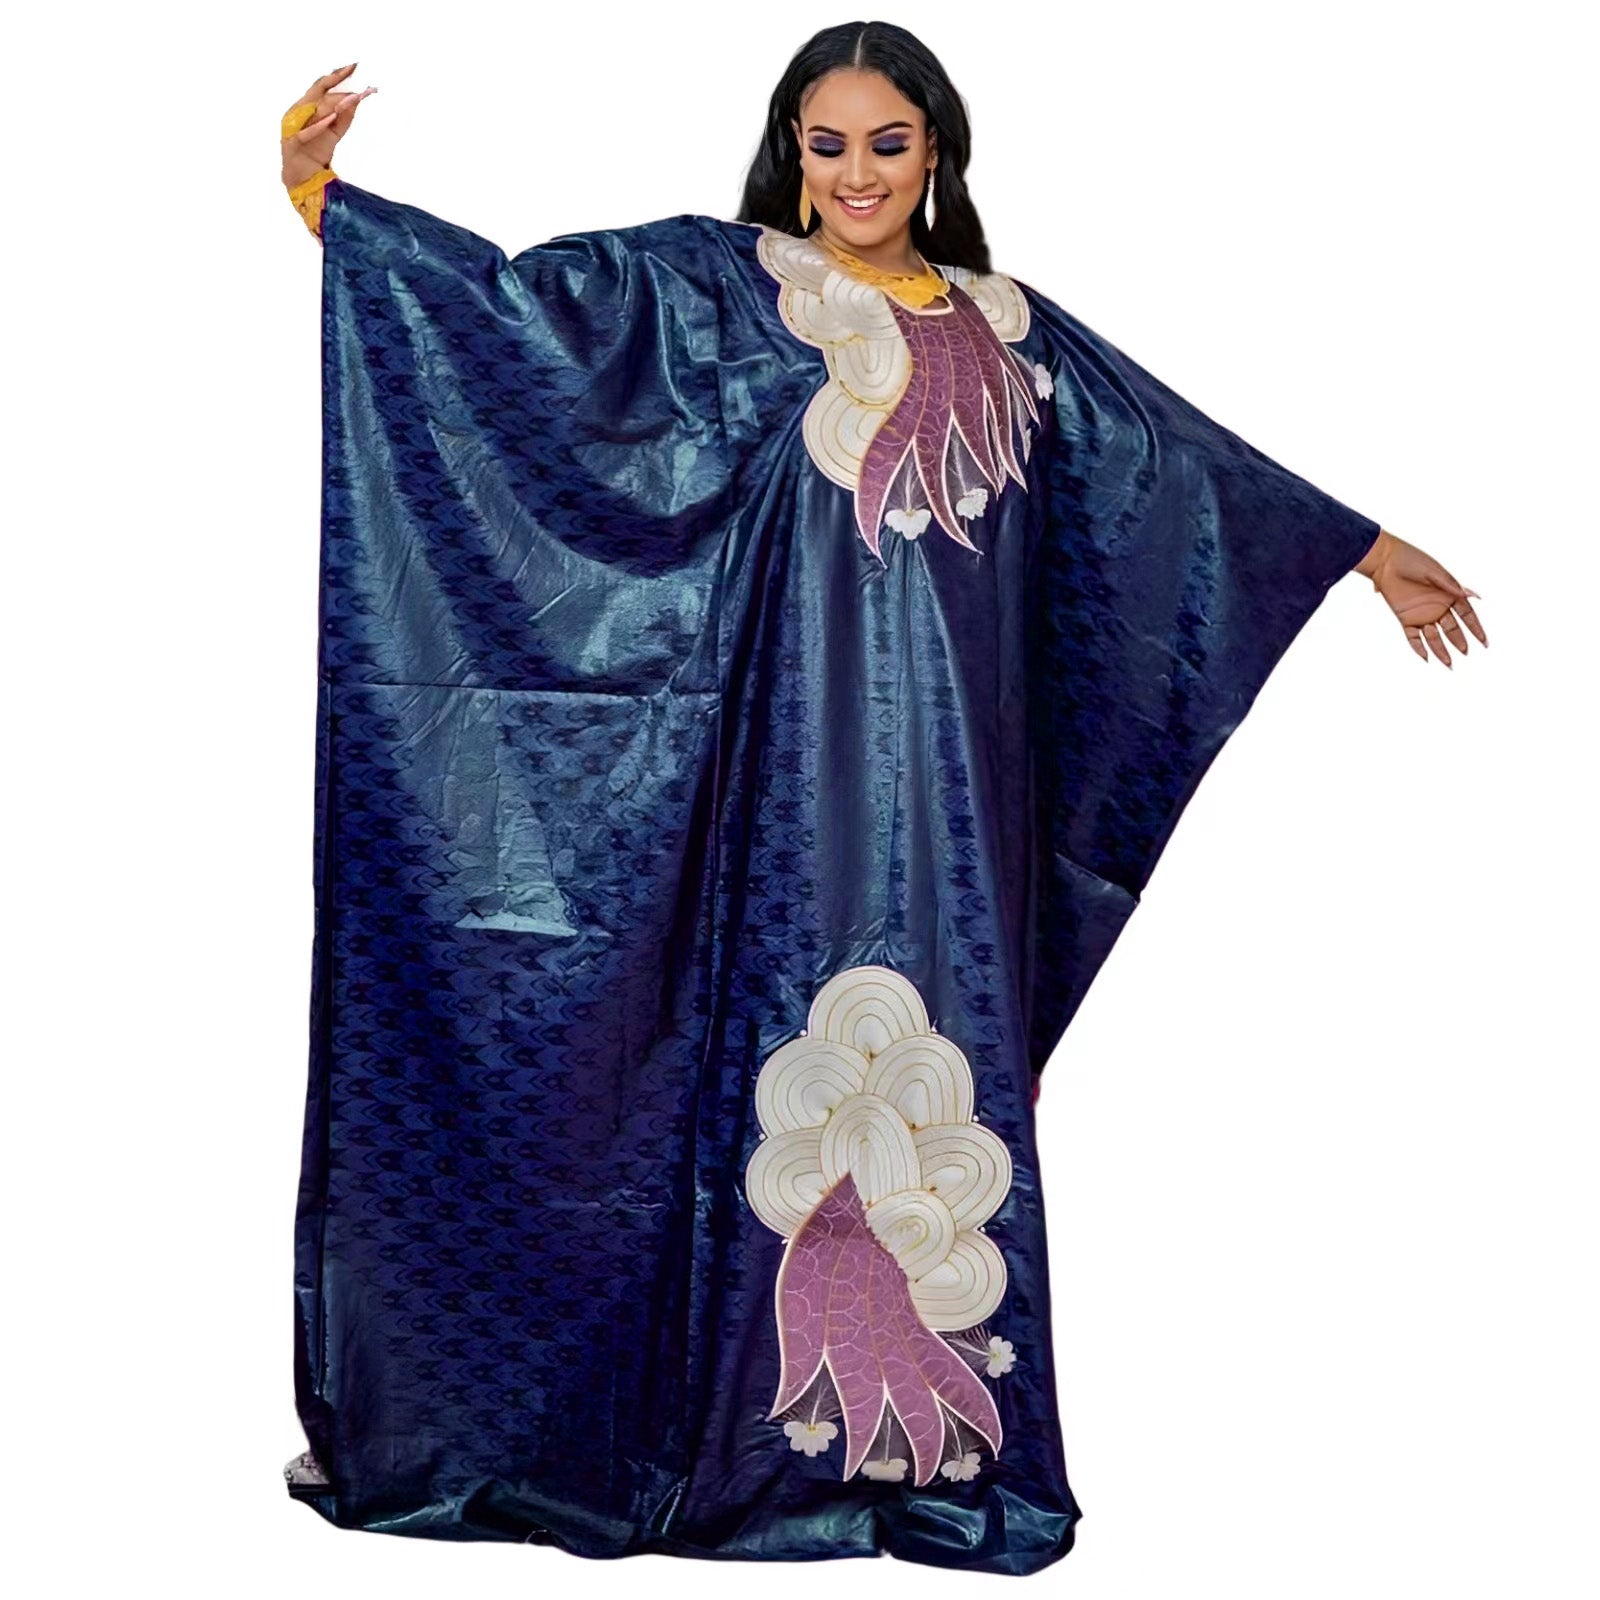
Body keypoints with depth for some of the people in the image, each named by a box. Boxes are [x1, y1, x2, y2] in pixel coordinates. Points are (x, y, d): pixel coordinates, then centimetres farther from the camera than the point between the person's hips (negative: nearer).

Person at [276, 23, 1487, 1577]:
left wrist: (1377, 552, 27)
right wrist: (323, 192, -15)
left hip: (950, 772, 4)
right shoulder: (707, 284, 7)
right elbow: (513, 297, -3)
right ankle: (763, 1439, 12)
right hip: (789, 753, -3)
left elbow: (1190, 462, 23)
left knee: (941, 1068, 4)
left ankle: (933, 1423, 17)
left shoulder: (1010, 331, 17)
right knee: (791, 1061, -2)